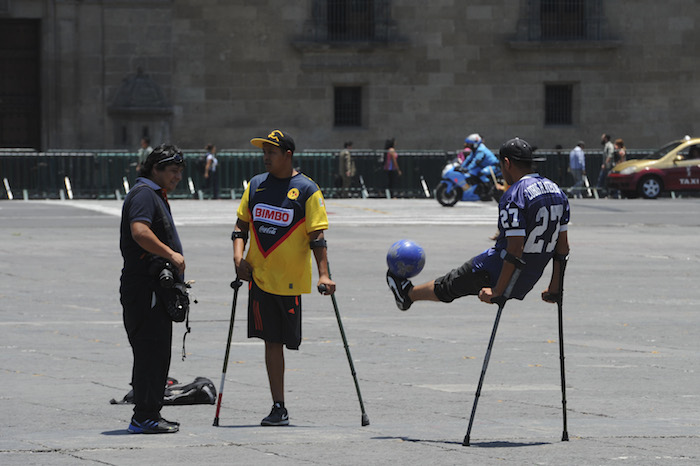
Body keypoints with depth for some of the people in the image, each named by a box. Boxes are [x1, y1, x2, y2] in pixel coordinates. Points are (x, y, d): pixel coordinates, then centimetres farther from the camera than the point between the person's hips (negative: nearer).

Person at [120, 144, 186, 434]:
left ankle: (150, 414, 18)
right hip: (145, 287, -11)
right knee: (151, 351, -12)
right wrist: (171, 254, -24)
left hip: (157, 287, 11)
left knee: (156, 353, 13)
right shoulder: (144, 194, -11)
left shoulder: (156, 195, 24)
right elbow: (140, 231, -27)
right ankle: (144, 417, -12)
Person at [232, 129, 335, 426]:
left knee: (282, 340, 2)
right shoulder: (256, 185, 9)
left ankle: (280, 409, 17)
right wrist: (238, 256, -2)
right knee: (271, 341, 2)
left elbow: (316, 236, -8)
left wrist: (324, 274, -16)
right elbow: (241, 225, 14)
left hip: (291, 279, -3)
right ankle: (278, 407, 4)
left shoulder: (306, 190, -5)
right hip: (260, 276, 4)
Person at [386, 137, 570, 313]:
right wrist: (554, 287, 13)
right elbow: (563, 246, 6)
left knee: (447, 286, 20)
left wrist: (498, 291, -23)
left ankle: (407, 294, 43)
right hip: (528, 281, 7)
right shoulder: (556, 192, 4)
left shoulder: (514, 197, -22)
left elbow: (514, 250, -27)